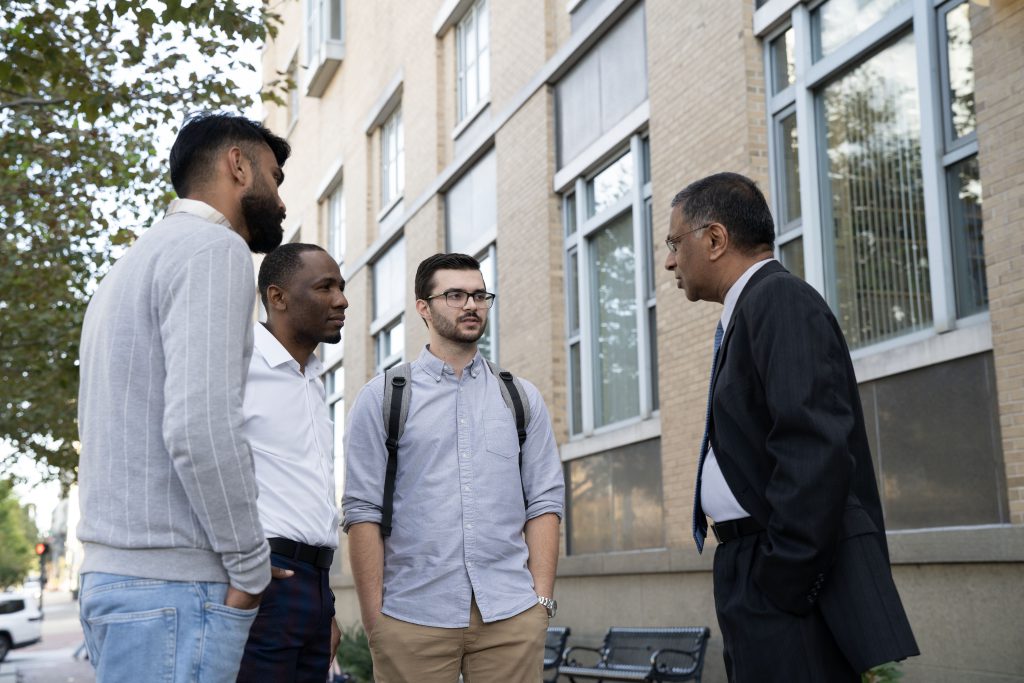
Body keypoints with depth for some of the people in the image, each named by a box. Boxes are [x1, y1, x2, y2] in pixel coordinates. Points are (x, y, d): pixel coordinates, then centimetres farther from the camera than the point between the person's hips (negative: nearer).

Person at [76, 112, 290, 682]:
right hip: (175, 589, -9)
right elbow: (201, 428, -22)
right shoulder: (213, 248, -10)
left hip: (112, 571, 9)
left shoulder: (139, 259, 20)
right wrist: (251, 569, -11)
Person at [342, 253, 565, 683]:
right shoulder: (382, 398, 5)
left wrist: (542, 599, -1)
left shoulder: (522, 398, 12)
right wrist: (373, 619, -6)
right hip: (413, 617, -1)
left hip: (511, 616, 2)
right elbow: (362, 512, 0)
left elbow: (544, 502, 8)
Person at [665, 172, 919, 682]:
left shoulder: (779, 300, -12)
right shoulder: (750, 311, 17)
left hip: (794, 585, -9)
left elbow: (815, 450, -23)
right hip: (757, 575, 9)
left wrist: (782, 582, -19)